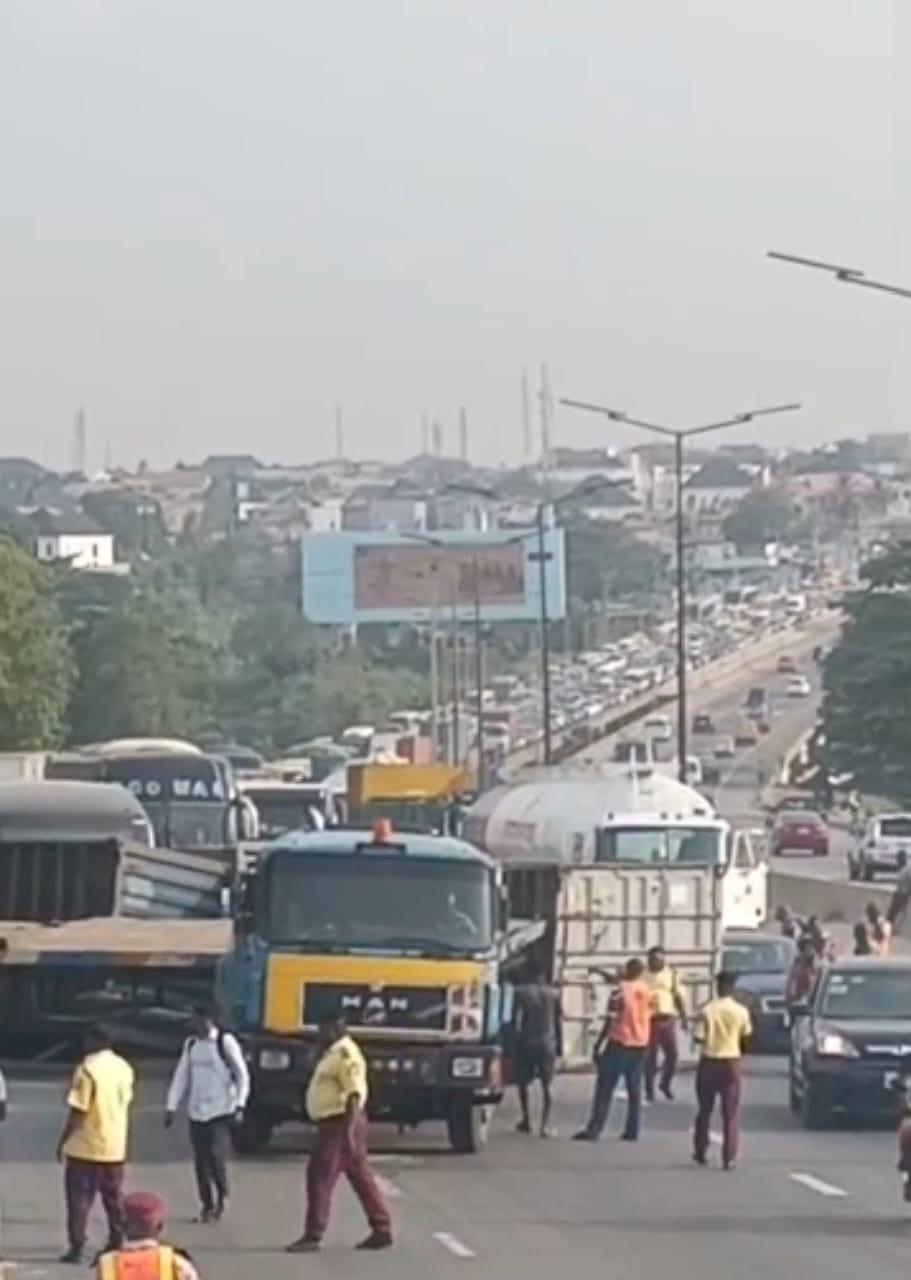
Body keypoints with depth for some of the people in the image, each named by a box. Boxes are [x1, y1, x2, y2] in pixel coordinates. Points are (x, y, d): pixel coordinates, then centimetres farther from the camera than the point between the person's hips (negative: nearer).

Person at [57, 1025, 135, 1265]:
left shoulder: (88, 1069, -17)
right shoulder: (124, 1067, 5)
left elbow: (77, 1111, -16)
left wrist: (63, 1140, -8)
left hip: (86, 1146, -6)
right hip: (115, 1146, 6)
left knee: (79, 1198, 0)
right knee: (114, 1197, 14)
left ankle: (77, 1247, -2)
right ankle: (116, 1243, 17)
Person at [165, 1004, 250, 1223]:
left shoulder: (225, 1042, -8)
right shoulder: (190, 1044, 9)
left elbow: (242, 1075, -6)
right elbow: (181, 1077, 13)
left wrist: (239, 1105, -14)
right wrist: (171, 1107, 7)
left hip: (221, 1111, -5)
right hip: (196, 1112, 5)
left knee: (216, 1156, -14)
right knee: (200, 1160, 5)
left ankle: (221, 1196, 10)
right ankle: (207, 1205, 16)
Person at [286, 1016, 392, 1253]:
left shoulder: (345, 1055, -15)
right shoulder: (334, 1054, 17)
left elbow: (354, 1094, -22)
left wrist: (348, 1130, -27)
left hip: (340, 1124, -11)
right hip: (336, 1124, 11)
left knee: (320, 1177, -9)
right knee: (361, 1177, 11)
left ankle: (313, 1236, -8)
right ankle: (382, 1230, 15)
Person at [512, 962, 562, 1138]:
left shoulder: (521, 992, -3)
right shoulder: (554, 994, 3)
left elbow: (517, 1019, -7)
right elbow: (558, 1021, 5)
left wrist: (516, 1039, 2)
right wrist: (559, 1044, 13)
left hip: (527, 1042, -1)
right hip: (548, 1043, 1)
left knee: (523, 1081, 17)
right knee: (546, 1085, 2)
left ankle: (526, 1119, 17)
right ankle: (545, 1124, -10)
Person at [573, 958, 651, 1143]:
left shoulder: (620, 992, -13)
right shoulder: (646, 991, 4)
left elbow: (610, 1022, -13)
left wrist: (598, 1046, -8)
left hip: (620, 1044, -5)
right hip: (640, 1045, 5)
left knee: (604, 1089, -3)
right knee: (634, 1089, 11)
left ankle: (593, 1130, -6)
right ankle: (632, 1131, 9)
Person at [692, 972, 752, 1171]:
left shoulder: (707, 1010, -11)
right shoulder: (740, 1011, -7)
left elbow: (698, 1037, -11)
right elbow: (746, 1033, 6)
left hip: (709, 1062, 0)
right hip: (731, 1062, 0)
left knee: (705, 1109, 16)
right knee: (731, 1113, 3)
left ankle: (700, 1151, 24)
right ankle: (729, 1157, -3)